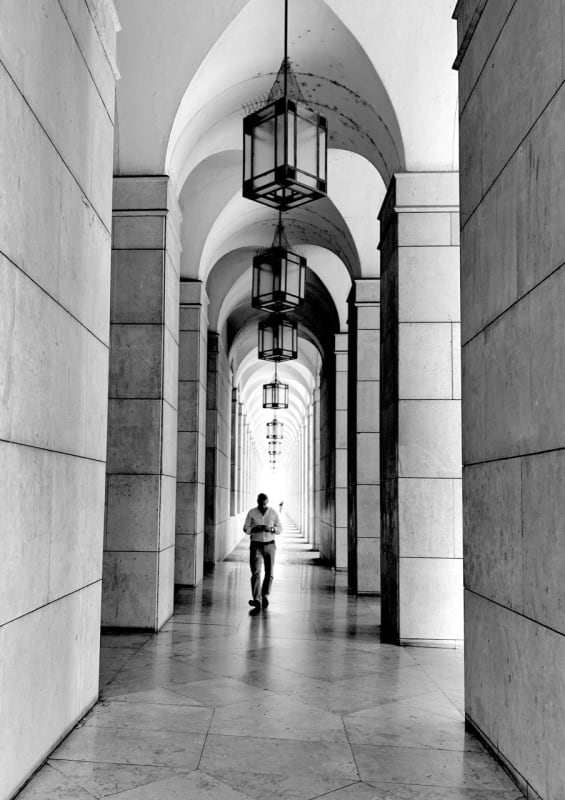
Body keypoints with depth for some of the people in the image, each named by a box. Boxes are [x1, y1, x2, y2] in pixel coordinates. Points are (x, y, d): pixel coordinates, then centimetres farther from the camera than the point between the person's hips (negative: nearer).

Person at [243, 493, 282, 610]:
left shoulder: (273, 513, 0)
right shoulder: (251, 513, -2)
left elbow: (280, 529, 5)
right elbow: (246, 529, 0)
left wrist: (270, 529, -15)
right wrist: (256, 529, -18)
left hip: (269, 545, 1)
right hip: (256, 545, -1)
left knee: (269, 573, 5)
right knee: (255, 573, -10)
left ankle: (265, 596, 25)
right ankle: (257, 600, -15)